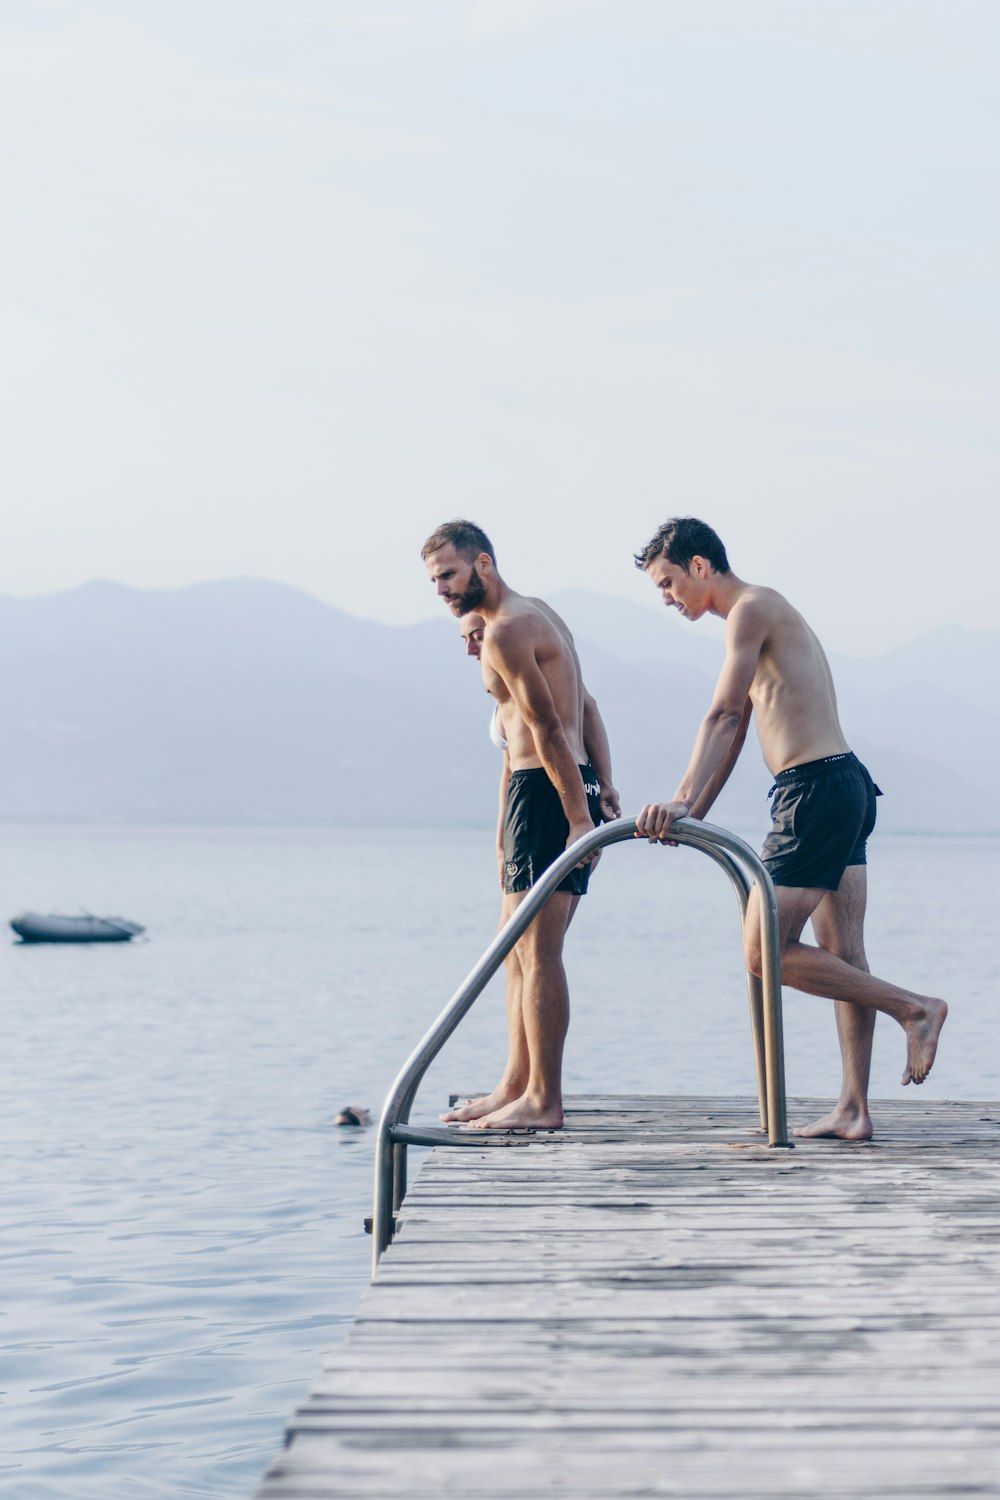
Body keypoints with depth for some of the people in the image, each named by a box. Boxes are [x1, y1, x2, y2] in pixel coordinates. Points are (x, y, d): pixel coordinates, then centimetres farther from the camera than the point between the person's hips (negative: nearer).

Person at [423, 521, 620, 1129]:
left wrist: (578, 816, -21)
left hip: (546, 789, -11)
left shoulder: (506, 631, -13)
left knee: (537, 949, -9)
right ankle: (516, 1085, 20)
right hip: (567, 790, 11)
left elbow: (548, 727, -18)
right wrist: (604, 783, 9)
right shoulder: (539, 615, 20)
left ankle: (544, 1100, -8)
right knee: (516, 946, 15)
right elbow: (586, 707, 17)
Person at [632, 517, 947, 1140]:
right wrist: (694, 814, 25)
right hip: (847, 787, 11)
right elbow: (734, 731, 26)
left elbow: (723, 716, -20)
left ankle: (914, 1007, -6)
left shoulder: (752, 607, -8)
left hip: (817, 789, -11)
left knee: (766, 950, -8)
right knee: (841, 956, 7)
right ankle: (854, 1110, 8)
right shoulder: (758, 618, 23)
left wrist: (682, 801, -27)